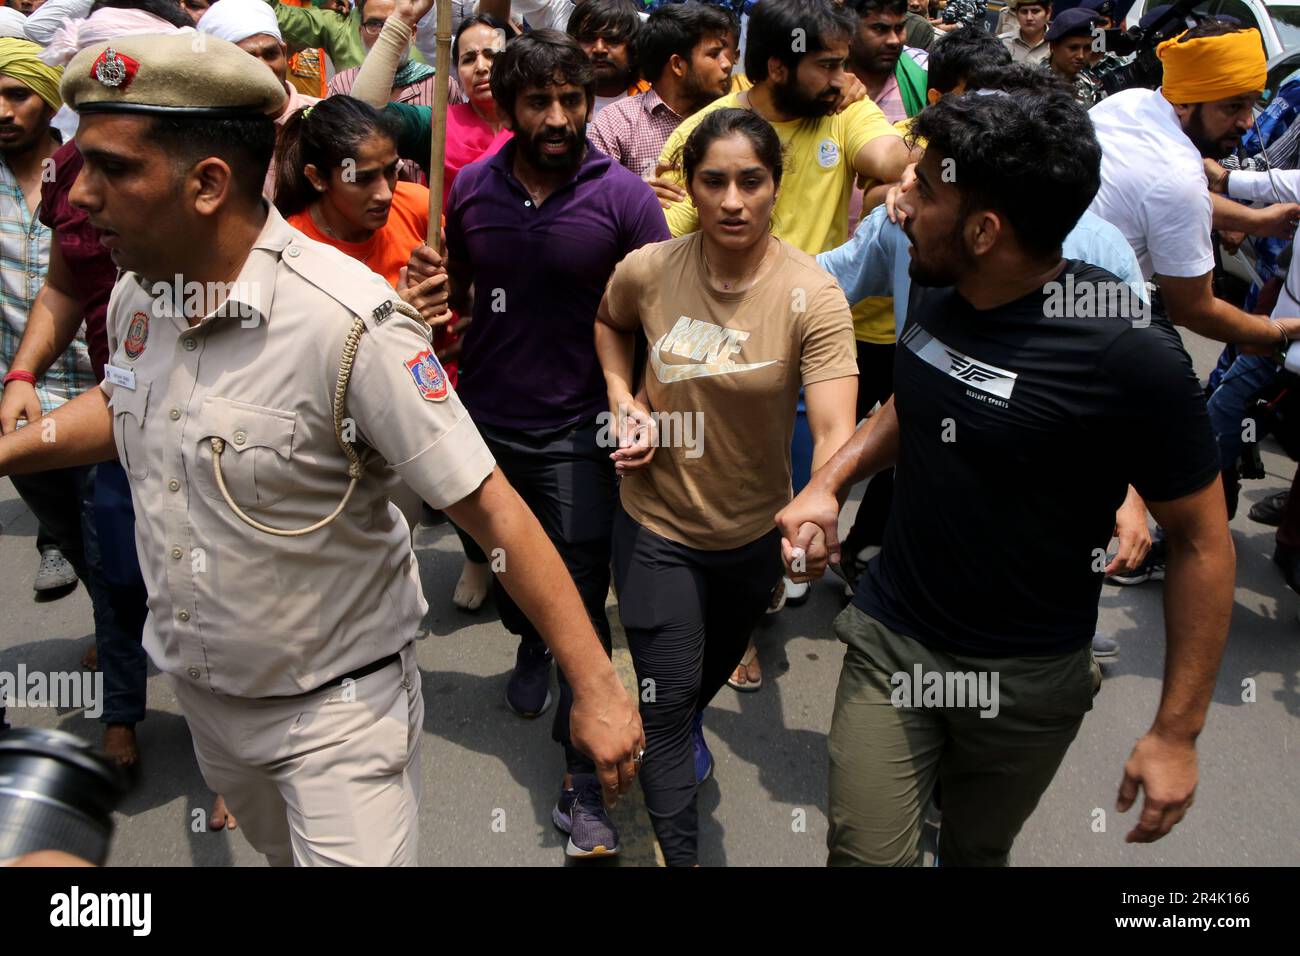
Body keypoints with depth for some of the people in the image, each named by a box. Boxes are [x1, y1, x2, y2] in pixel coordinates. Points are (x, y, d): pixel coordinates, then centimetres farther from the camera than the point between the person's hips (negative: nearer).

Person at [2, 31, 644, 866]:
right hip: (200, 689, 7)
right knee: (278, 848, 29)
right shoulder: (135, 298, -6)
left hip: (337, 704, -7)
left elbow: (491, 508, -28)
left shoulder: (348, 324, -29)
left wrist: (597, 687, -27)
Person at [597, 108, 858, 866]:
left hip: (756, 528, 1)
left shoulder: (812, 295, -22)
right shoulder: (648, 270, -15)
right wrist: (623, 400, -8)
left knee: (720, 661, 29)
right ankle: (679, 854, 25)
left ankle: (689, 726, 65)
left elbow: (836, 432, -31)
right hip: (658, 524, -1)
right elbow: (610, 322, 10)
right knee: (667, 703, 4)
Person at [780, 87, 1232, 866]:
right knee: (865, 852, 4)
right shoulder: (937, 292, -4)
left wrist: (1178, 731, -12)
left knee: (976, 850, 18)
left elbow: (1203, 544, -14)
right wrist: (829, 483, 0)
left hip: (1029, 679, -3)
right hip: (890, 638, 4)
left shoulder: (1131, 354, -23)